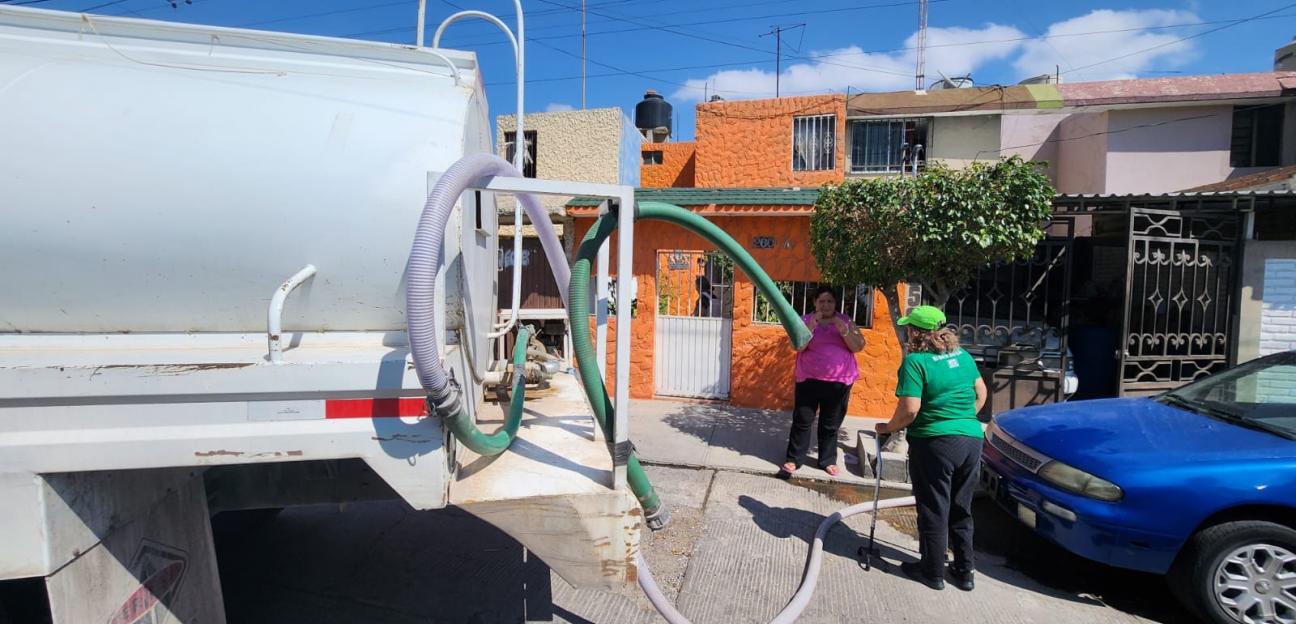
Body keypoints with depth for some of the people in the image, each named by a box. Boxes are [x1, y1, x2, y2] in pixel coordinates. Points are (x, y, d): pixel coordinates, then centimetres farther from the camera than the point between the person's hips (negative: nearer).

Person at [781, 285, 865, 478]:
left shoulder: (845, 320, 5)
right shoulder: (805, 320, 0)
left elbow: (858, 347, -3)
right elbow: (798, 346, -11)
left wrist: (844, 330, -18)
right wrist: (811, 326, -23)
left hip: (839, 382, 1)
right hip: (809, 380, -1)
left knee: (830, 424, 11)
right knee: (802, 421, 2)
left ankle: (828, 461, 22)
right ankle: (793, 459, 11)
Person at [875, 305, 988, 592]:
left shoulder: (915, 361, -13)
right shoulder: (963, 355, 7)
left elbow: (909, 410, -18)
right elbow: (981, 393, 17)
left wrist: (887, 428, -2)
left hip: (934, 442, -6)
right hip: (971, 440, 7)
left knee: (933, 510, 7)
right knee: (961, 509, 18)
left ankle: (933, 571, 18)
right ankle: (964, 570, 27)